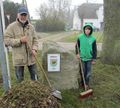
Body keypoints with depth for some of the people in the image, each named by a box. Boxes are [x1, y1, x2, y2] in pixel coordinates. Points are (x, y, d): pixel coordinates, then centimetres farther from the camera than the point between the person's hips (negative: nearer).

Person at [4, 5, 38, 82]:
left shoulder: (31, 27, 5)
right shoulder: (11, 26, -7)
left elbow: (35, 39, 8)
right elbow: (6, 40, -11)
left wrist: (34, 49, -10)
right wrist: (19, 40, -21)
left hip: (30, 57, 3)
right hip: (18, 58, -3)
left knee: (34, 76, 16)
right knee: (20, 79, 11)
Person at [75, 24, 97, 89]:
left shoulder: (93, 39, -7)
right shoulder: (80, 37, -7)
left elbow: (94, 49, -1)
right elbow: (77, 46, 5)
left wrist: (94, 59, -1)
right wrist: (77, 53, -7)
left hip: (89, 58, 0)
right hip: (82, 57, 0)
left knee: (88, 72, 7)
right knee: (82, 71, 11)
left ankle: (87, 83, 24)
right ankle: (82, 82, 31)